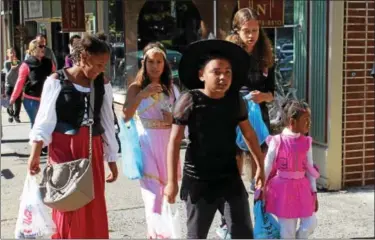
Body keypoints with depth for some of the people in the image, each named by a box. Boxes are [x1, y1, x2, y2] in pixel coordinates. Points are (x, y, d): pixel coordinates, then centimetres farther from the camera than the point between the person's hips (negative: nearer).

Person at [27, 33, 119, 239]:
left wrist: (112, 160, 11)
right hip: (63, 148, -3)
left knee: (93, 206, 8)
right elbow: (44, 120, -5)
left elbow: (107, 123, 9)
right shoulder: (56, 81, -6)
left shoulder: (103, 85, 4)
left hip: (92, 149, 3)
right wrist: (35, 153, -13)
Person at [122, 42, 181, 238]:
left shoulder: (171, 88, 10)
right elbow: (126, 116, -15)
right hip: (146, 141, -4)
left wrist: (175, 119, -7)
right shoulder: (136, 87, -1)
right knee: (152, 187, -13)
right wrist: (142, 94, -24)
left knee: (168, 185, 13)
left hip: (168, 141, 4)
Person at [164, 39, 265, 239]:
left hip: (230, 177, 3)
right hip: (198, 179, -3)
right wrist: (172, 181, -10)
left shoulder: (236, 101, -1)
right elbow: (174, 142, -10)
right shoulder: (189, 100, -13)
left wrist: (260, 166, 17)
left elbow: (249, 134, 13)